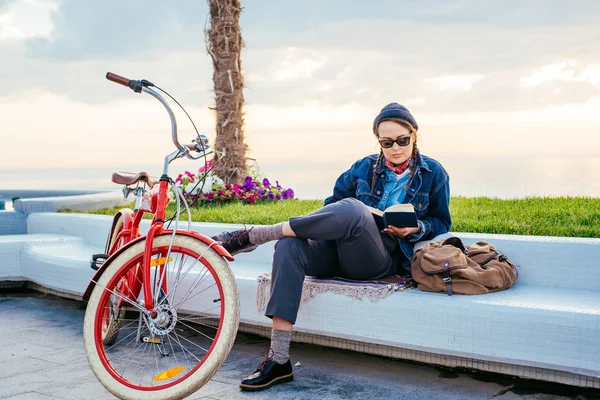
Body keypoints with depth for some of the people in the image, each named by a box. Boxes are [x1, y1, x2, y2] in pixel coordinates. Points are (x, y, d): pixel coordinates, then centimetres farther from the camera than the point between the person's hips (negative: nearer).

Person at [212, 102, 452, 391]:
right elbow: (332, 204, 19)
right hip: (341, 250, 4)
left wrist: (415, 228, -7)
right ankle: (278, 360, -33)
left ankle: (249, 237, -27)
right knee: (289, 246, -30)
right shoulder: (364, 168, 16)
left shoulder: (434, 173, 10)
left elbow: (442, 221, 14)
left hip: (385, 258, -3)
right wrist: (356, 223, -3)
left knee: (351, 208, -35)